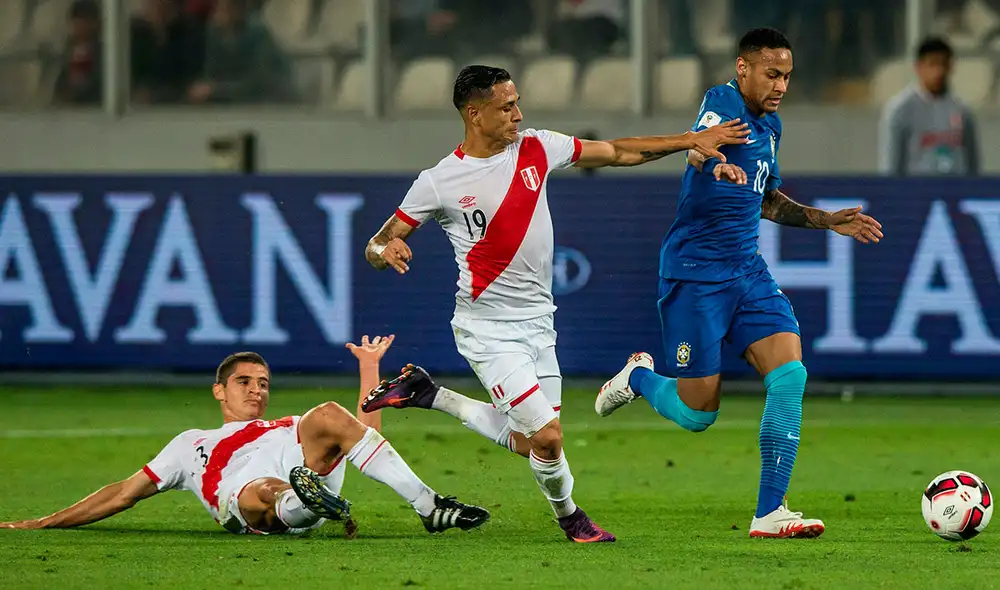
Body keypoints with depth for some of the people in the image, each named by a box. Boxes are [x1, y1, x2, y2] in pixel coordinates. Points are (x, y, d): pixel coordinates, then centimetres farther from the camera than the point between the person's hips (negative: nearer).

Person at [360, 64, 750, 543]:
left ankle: (426, 394, 28)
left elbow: (617, 153, 9)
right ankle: (569, 517, 17)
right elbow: (376, 246, -5)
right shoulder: (438, 183, -12)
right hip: (487, 328, -6)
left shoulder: (536, 149, 0)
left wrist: (692, 140, 5)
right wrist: (385, 251, -30)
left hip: (537, 321, 6)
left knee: (523, 442, 12)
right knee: (548, 436, -13)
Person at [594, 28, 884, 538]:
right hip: (695, 273, -7)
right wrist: (716, 164, -59)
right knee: (698, 412, -3)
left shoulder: (770, 125, 14)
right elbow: (698, 148, -36)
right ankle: (638, 377, 32)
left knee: (790, 375, -13)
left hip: (748, 270, 7)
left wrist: (828, 221, 23)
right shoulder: (723, 101, -12)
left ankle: (769, 513, -9)